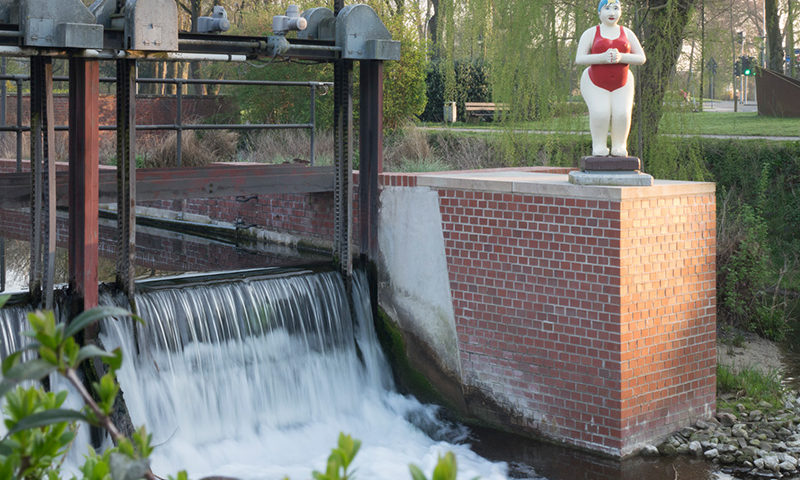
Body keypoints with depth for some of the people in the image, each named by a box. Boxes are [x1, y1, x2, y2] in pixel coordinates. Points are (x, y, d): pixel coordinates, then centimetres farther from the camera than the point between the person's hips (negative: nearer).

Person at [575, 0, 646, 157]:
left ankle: (619, 148, -7)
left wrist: (620, 57, -20)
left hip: (621, 85, 2)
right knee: (600, 113, -26)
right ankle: (599, 147, -10)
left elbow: (641, 58, -2)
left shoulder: (627, 33, 2)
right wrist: (603, 57, -27)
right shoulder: (590, 34, -4)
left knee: (622, 114, -22)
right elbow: (579, 59, -13)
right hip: (595, 84, -2)